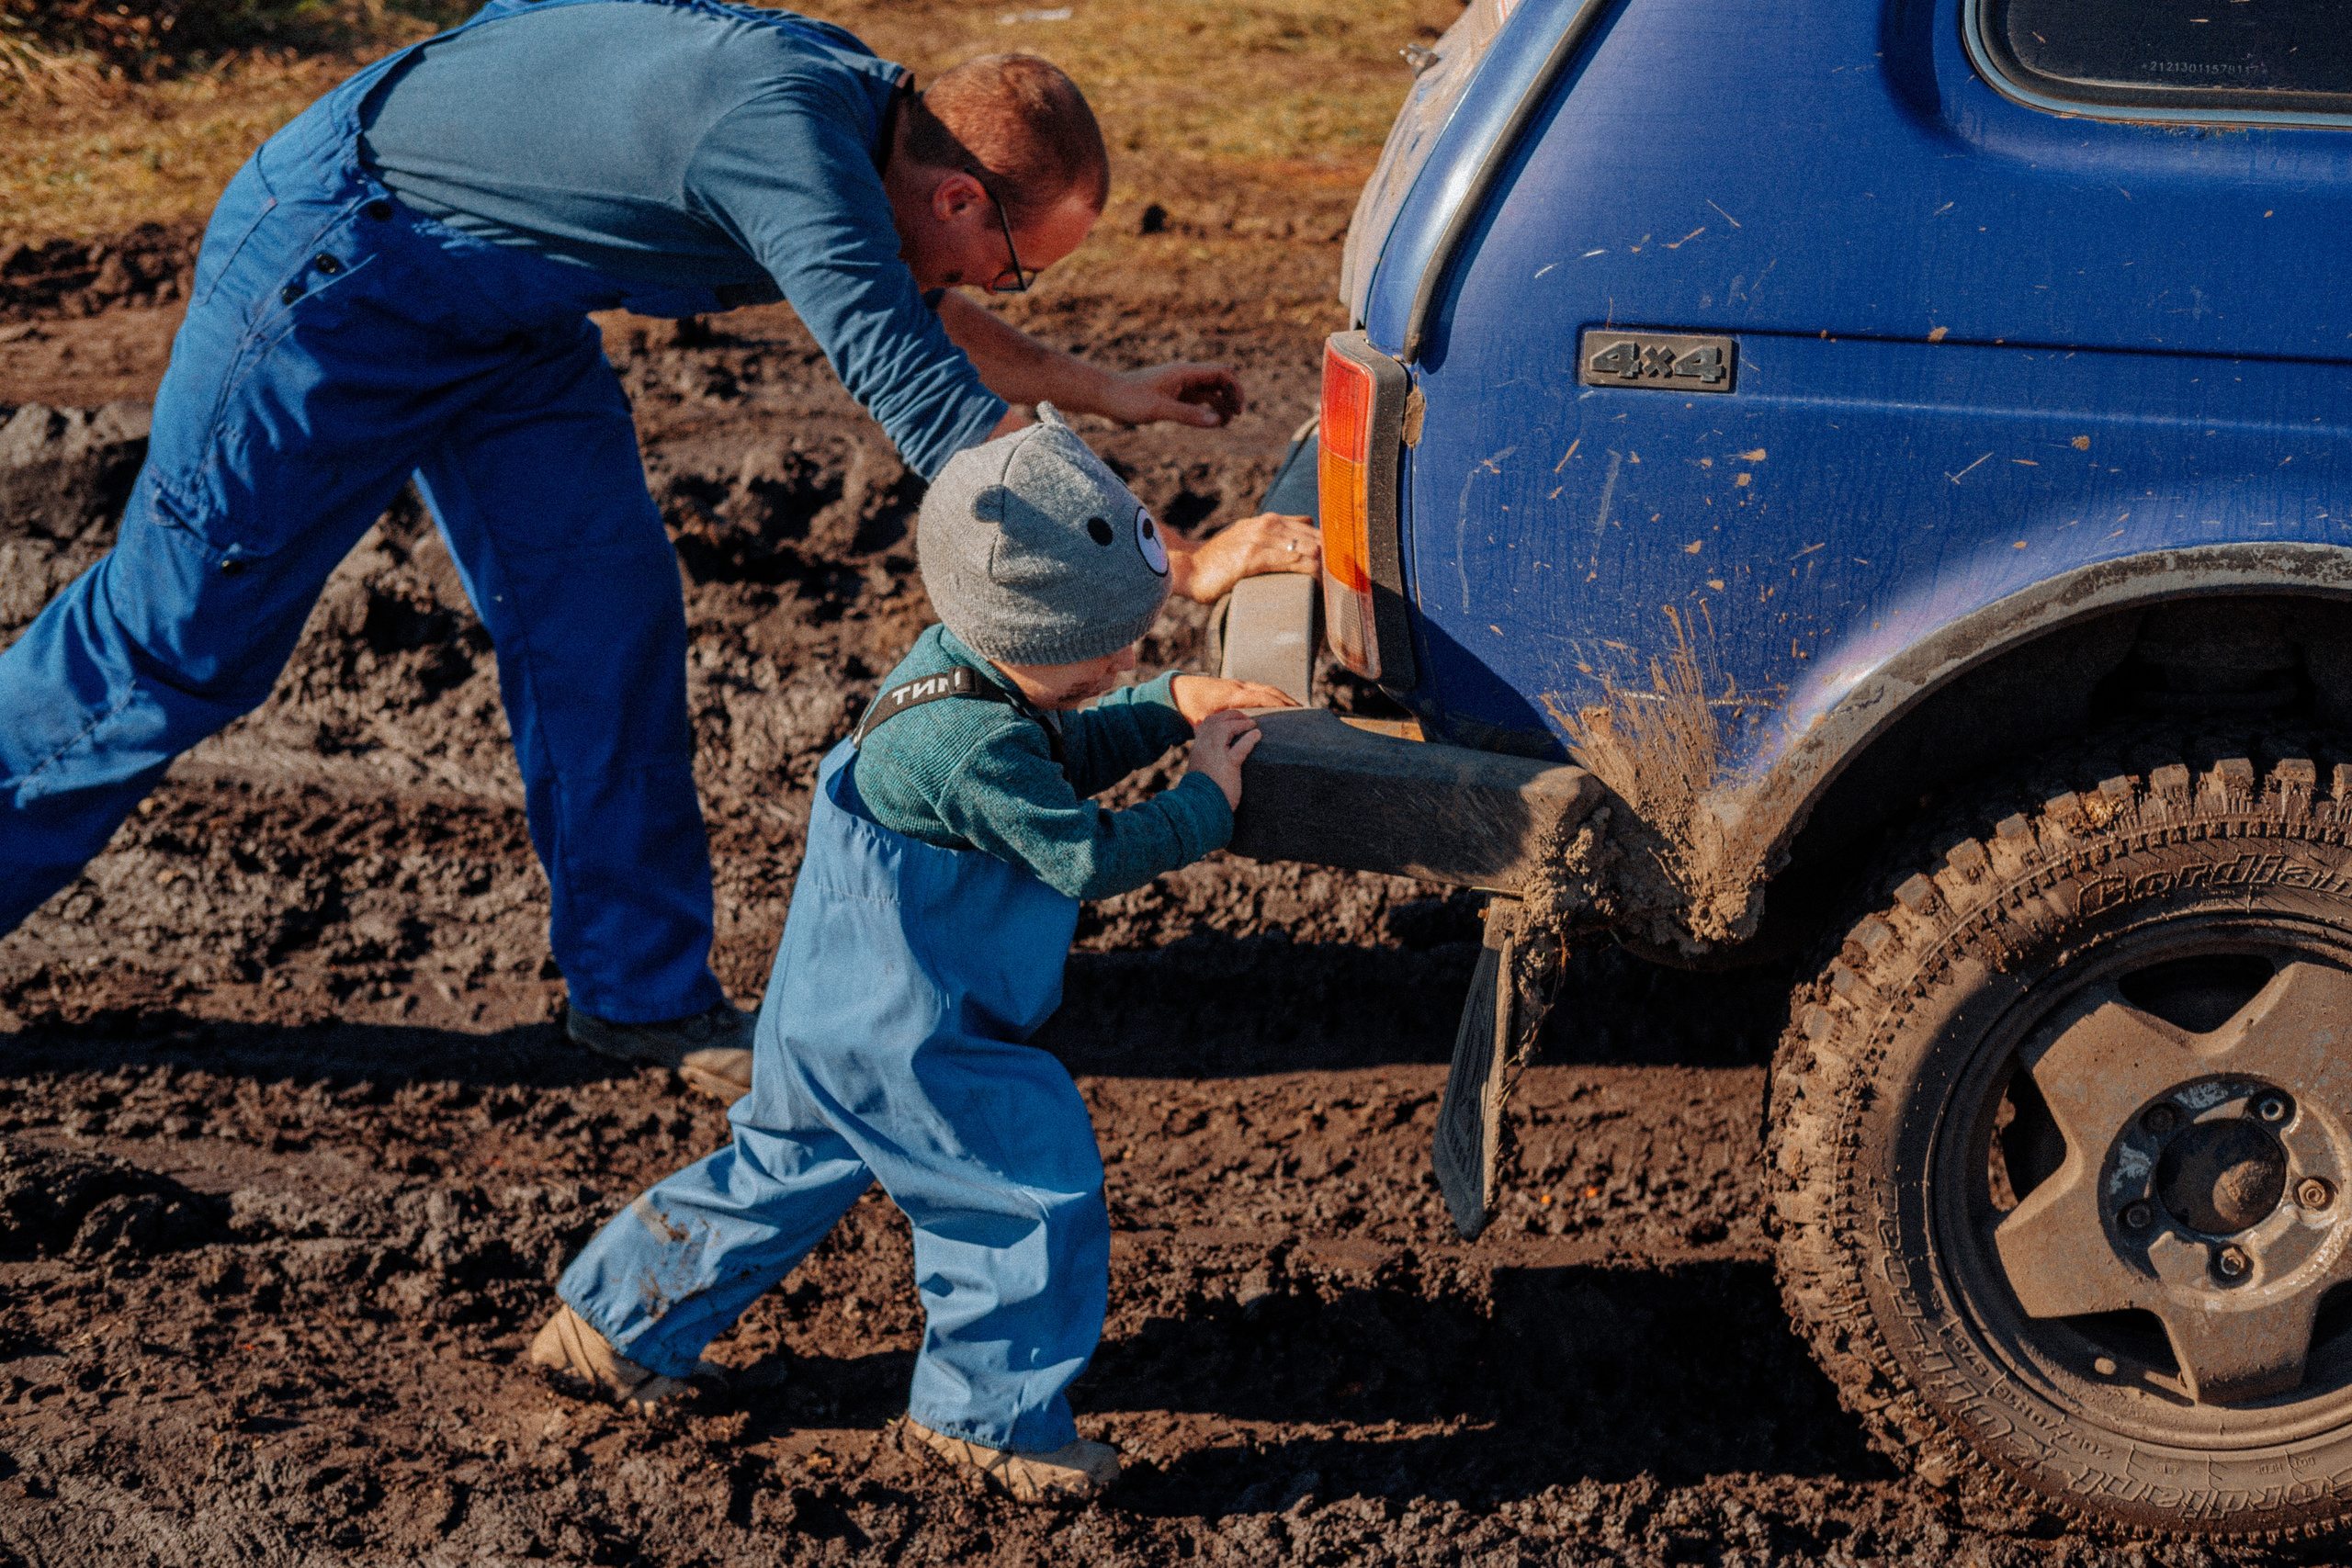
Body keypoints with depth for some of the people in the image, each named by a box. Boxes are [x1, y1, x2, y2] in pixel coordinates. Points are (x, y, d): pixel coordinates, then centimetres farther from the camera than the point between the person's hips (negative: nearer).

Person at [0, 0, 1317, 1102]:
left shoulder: (858, 112, -4)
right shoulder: (783, 128, -33)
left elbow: (906, 316, 17)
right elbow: (927, 405, -38)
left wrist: (1111, 392, 14)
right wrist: (1179, 566, -36)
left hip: (500, 310, 9)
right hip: (333, 264, -9)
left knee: (609, 616, 4)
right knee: (182, 630, 1)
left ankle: (642, 990, 12)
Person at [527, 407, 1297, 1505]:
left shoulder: (960, 663, 3)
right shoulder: (972, 746, -29)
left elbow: (1062, 763, 20)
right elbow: (1092, 857, -23)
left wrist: (1169, 708, 9)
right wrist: (1206, 799, -10)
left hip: (827, 1011, 11)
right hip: (902, 1042, -11)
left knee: (786, 1168, 25)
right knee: (1034, 1187, -2)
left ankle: (613, 1324, 37)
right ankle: (992, 1419, 10)